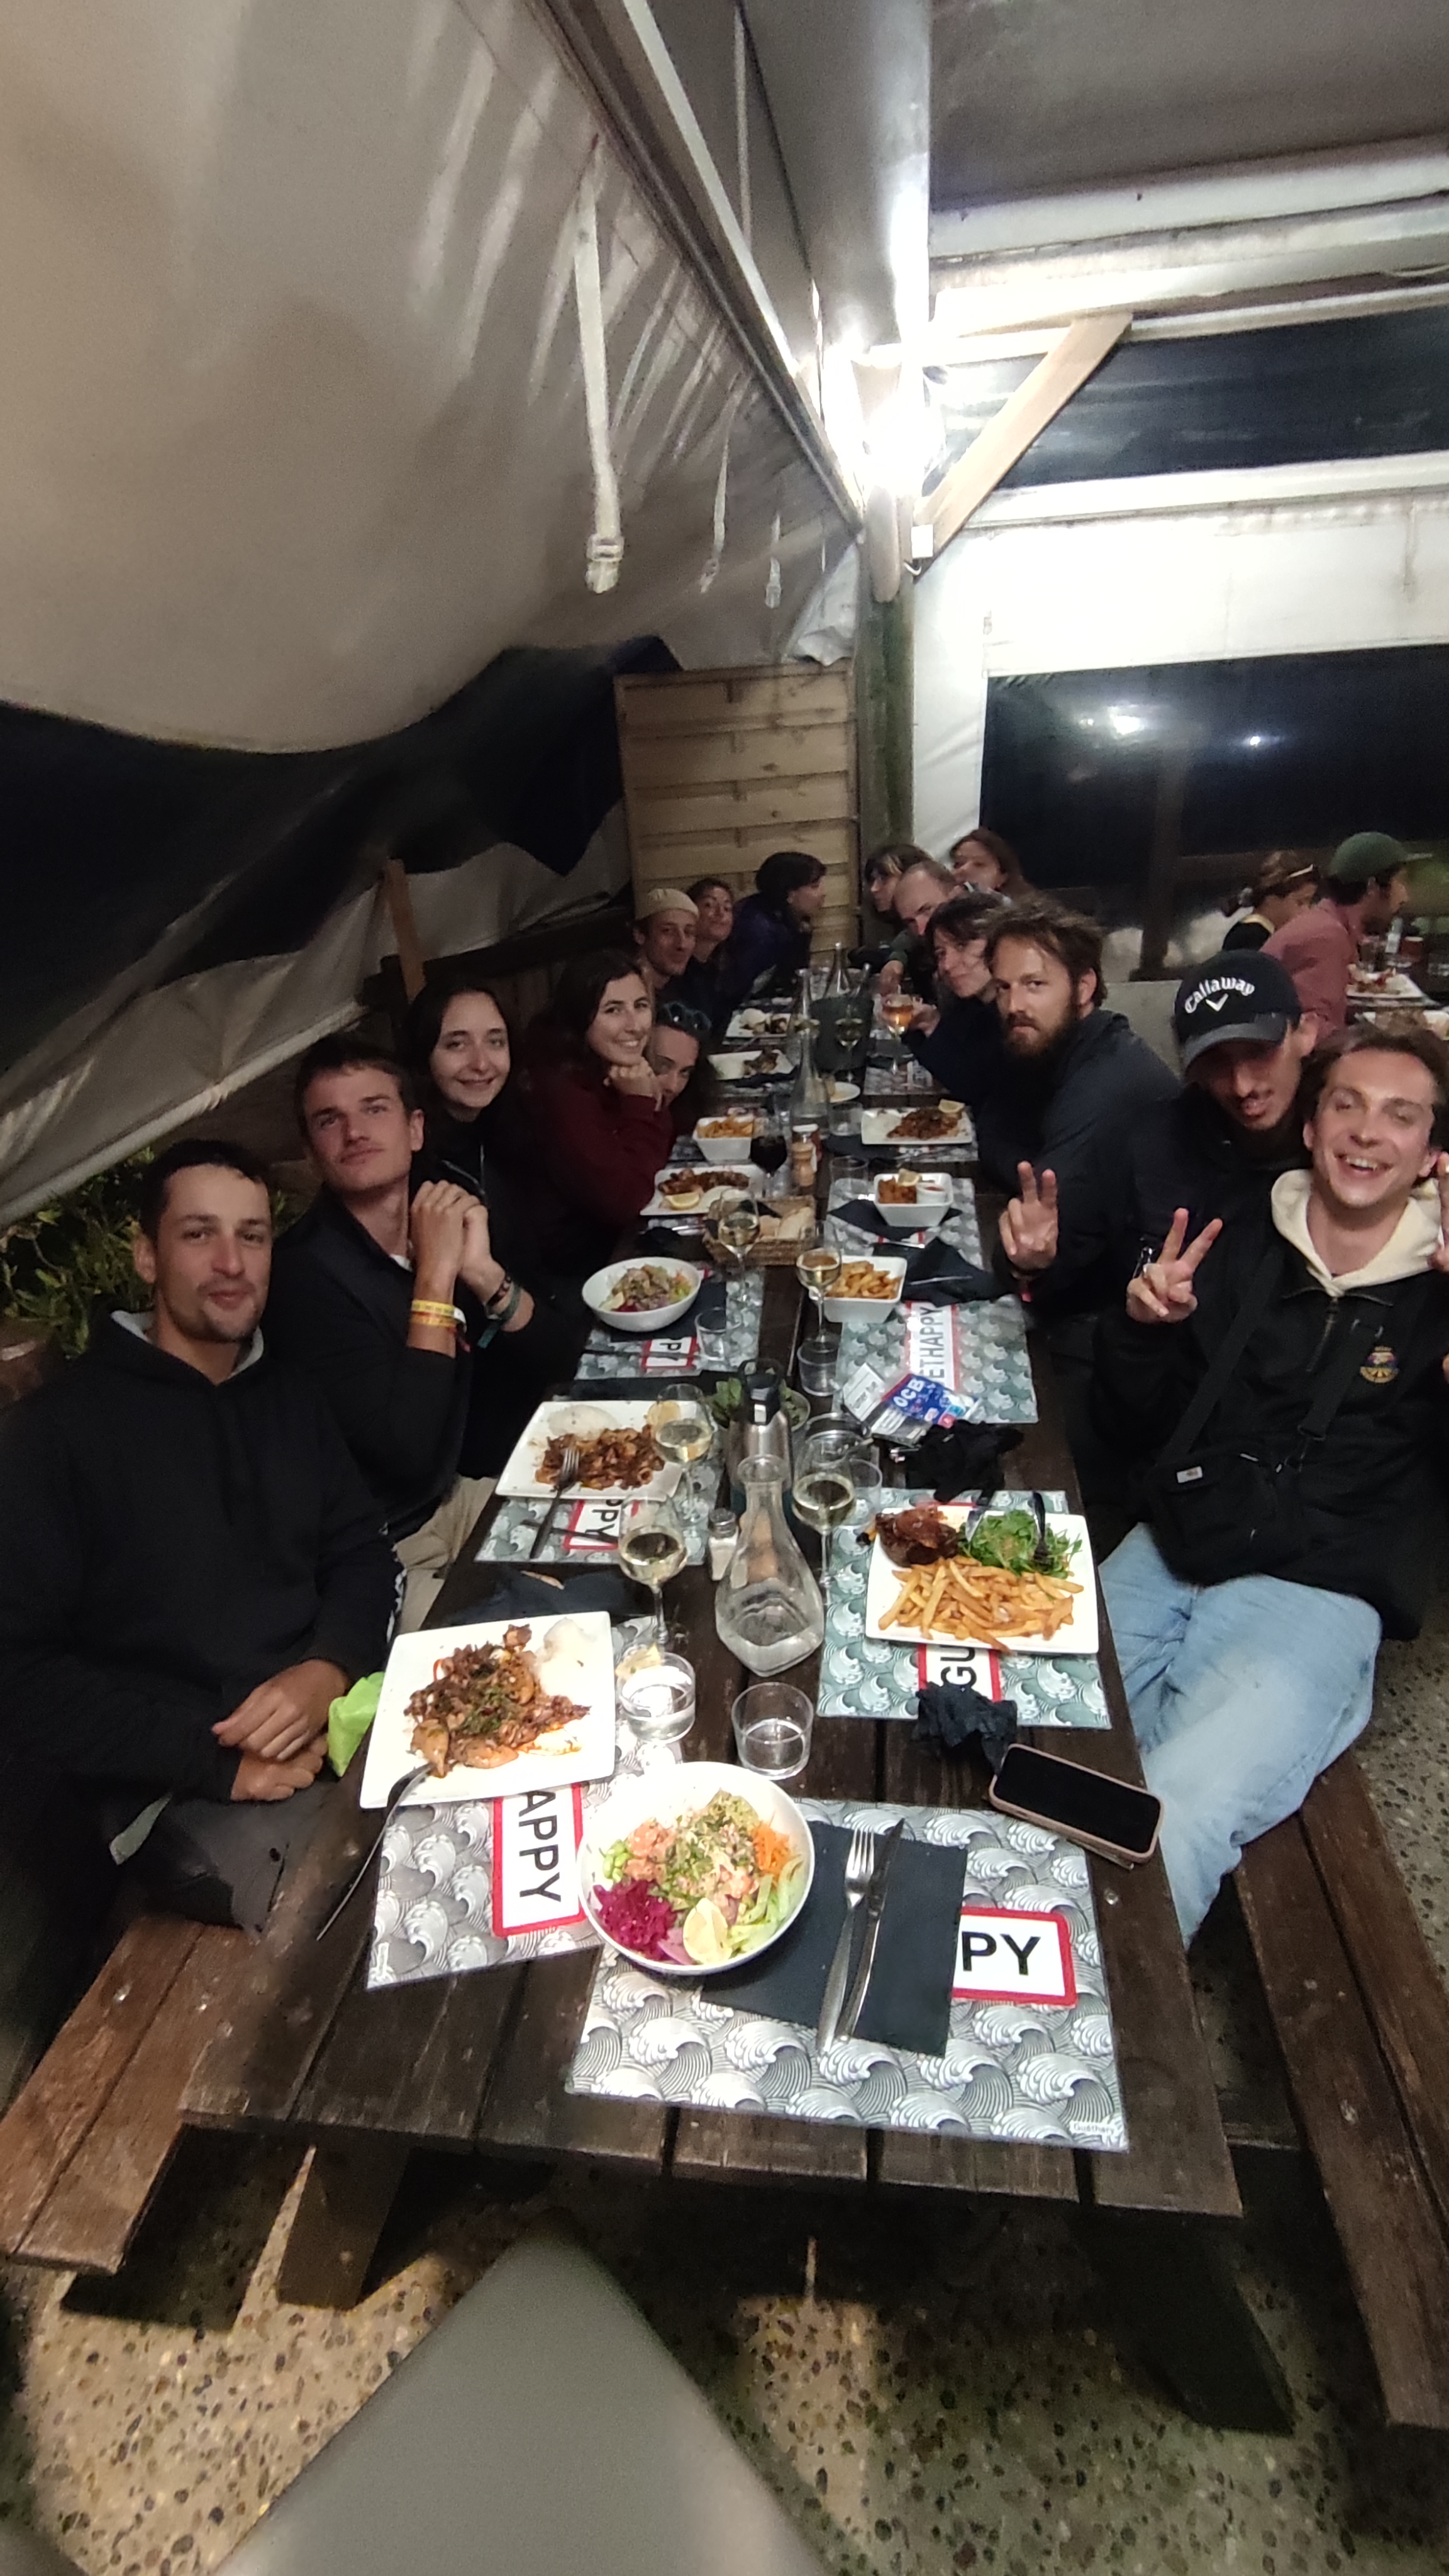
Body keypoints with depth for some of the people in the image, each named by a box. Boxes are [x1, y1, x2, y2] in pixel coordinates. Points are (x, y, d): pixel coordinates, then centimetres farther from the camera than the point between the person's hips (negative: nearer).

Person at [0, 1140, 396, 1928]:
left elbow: (361, 1553, 11)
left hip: (333, 1722, 6)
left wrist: (329, 1670, -11)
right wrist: (215, 1758, -17)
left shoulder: (289, 1397, 12)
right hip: (178, 1790, -5)